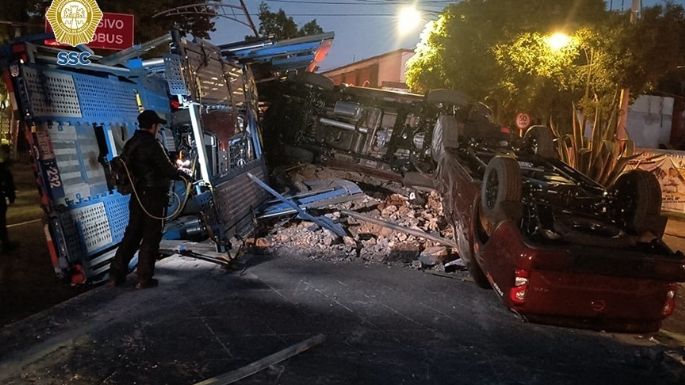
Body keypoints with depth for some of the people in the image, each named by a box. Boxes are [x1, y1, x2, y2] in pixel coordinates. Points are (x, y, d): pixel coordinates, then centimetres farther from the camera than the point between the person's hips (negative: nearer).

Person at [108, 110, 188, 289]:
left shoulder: (130, 144, 10)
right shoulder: (151, 144, -16)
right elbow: (167, 168, -14)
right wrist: (182, 175, 5)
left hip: (136, 195, 8)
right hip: (153, 196, -8)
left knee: (132, 234, 15)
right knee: (151, 237, 2)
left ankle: (116, 274, 18)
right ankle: (144, 279, 8)